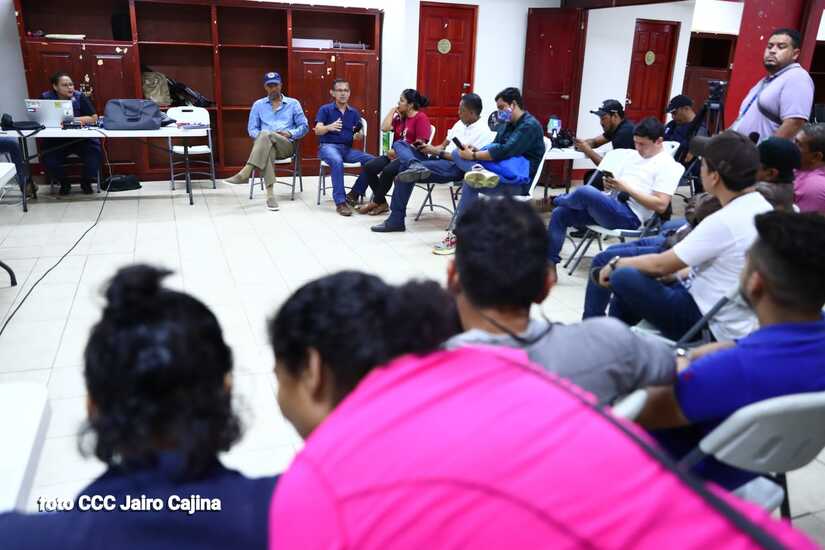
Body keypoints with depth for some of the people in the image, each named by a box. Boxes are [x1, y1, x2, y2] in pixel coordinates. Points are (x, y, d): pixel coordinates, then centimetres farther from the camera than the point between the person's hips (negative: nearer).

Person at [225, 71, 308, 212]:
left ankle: (245, 174, -42)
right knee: (268, 149, -40)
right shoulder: (258, 105, 20)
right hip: (266, 144, 1)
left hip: (286, 145, -1)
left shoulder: (293, 103, 16)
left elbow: (304, 127, 11)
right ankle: (270, 194, -48)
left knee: (266, 135, -35)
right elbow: (251, 129, 13)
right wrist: (261, 137, -9)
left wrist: (289, 134, -8)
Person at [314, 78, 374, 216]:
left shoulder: (354, 112, 13)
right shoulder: (325, 109, 3)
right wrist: (329, 127, -32)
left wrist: (359, 136, -14)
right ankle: (340, 202, -35)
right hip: (328, 146, -4)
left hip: (347, 148, 4)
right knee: (337, 161, -39)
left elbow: (359, 135, 12)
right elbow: (318, 130, -10)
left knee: (371, 160, -22)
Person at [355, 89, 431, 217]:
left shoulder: (421, 118, -6)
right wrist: (392, 110, 5)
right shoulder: (400, 117, 16)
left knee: (388, 170, -33)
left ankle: (376, 202, -11)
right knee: (368, 167, -13)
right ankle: (382, 203, -6)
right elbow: (385, 128, 1)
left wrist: (397, 151, -15)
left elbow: (420, 144, -14)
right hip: (396, 154, 8)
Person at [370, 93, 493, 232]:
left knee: (404, 174, -26)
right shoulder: (460, 123, 19)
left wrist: (436, 151, -13)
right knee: (400, 144, -5)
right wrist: (430, 148, 0)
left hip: (455, 167, -10)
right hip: (438, 158, 10)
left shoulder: (483, 132, -9)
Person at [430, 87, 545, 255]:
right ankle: (478, 171, -36)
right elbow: (493, 148, 15)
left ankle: (455, 236, -25)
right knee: (457, 153, -5)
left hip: (518, 183, -9)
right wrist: (476, 151, -6)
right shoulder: (506, 124, 16)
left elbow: (503, 152, -24)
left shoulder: (530, 126, -12)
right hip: (501, 174, 9)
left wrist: (473, 156, -19)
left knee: (471, 182, -32)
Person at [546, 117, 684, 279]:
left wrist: (627, 188, -13)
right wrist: (611, 183, -1)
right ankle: (549, 263, -4)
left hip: (629, 215, -9)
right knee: (560, 213, -6)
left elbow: (661, 206, -13)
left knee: (585, 191, -31)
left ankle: (556, 200, 5)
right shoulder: (635, 157, 21)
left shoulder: (668, 166, -4)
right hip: (611, 206, 9)